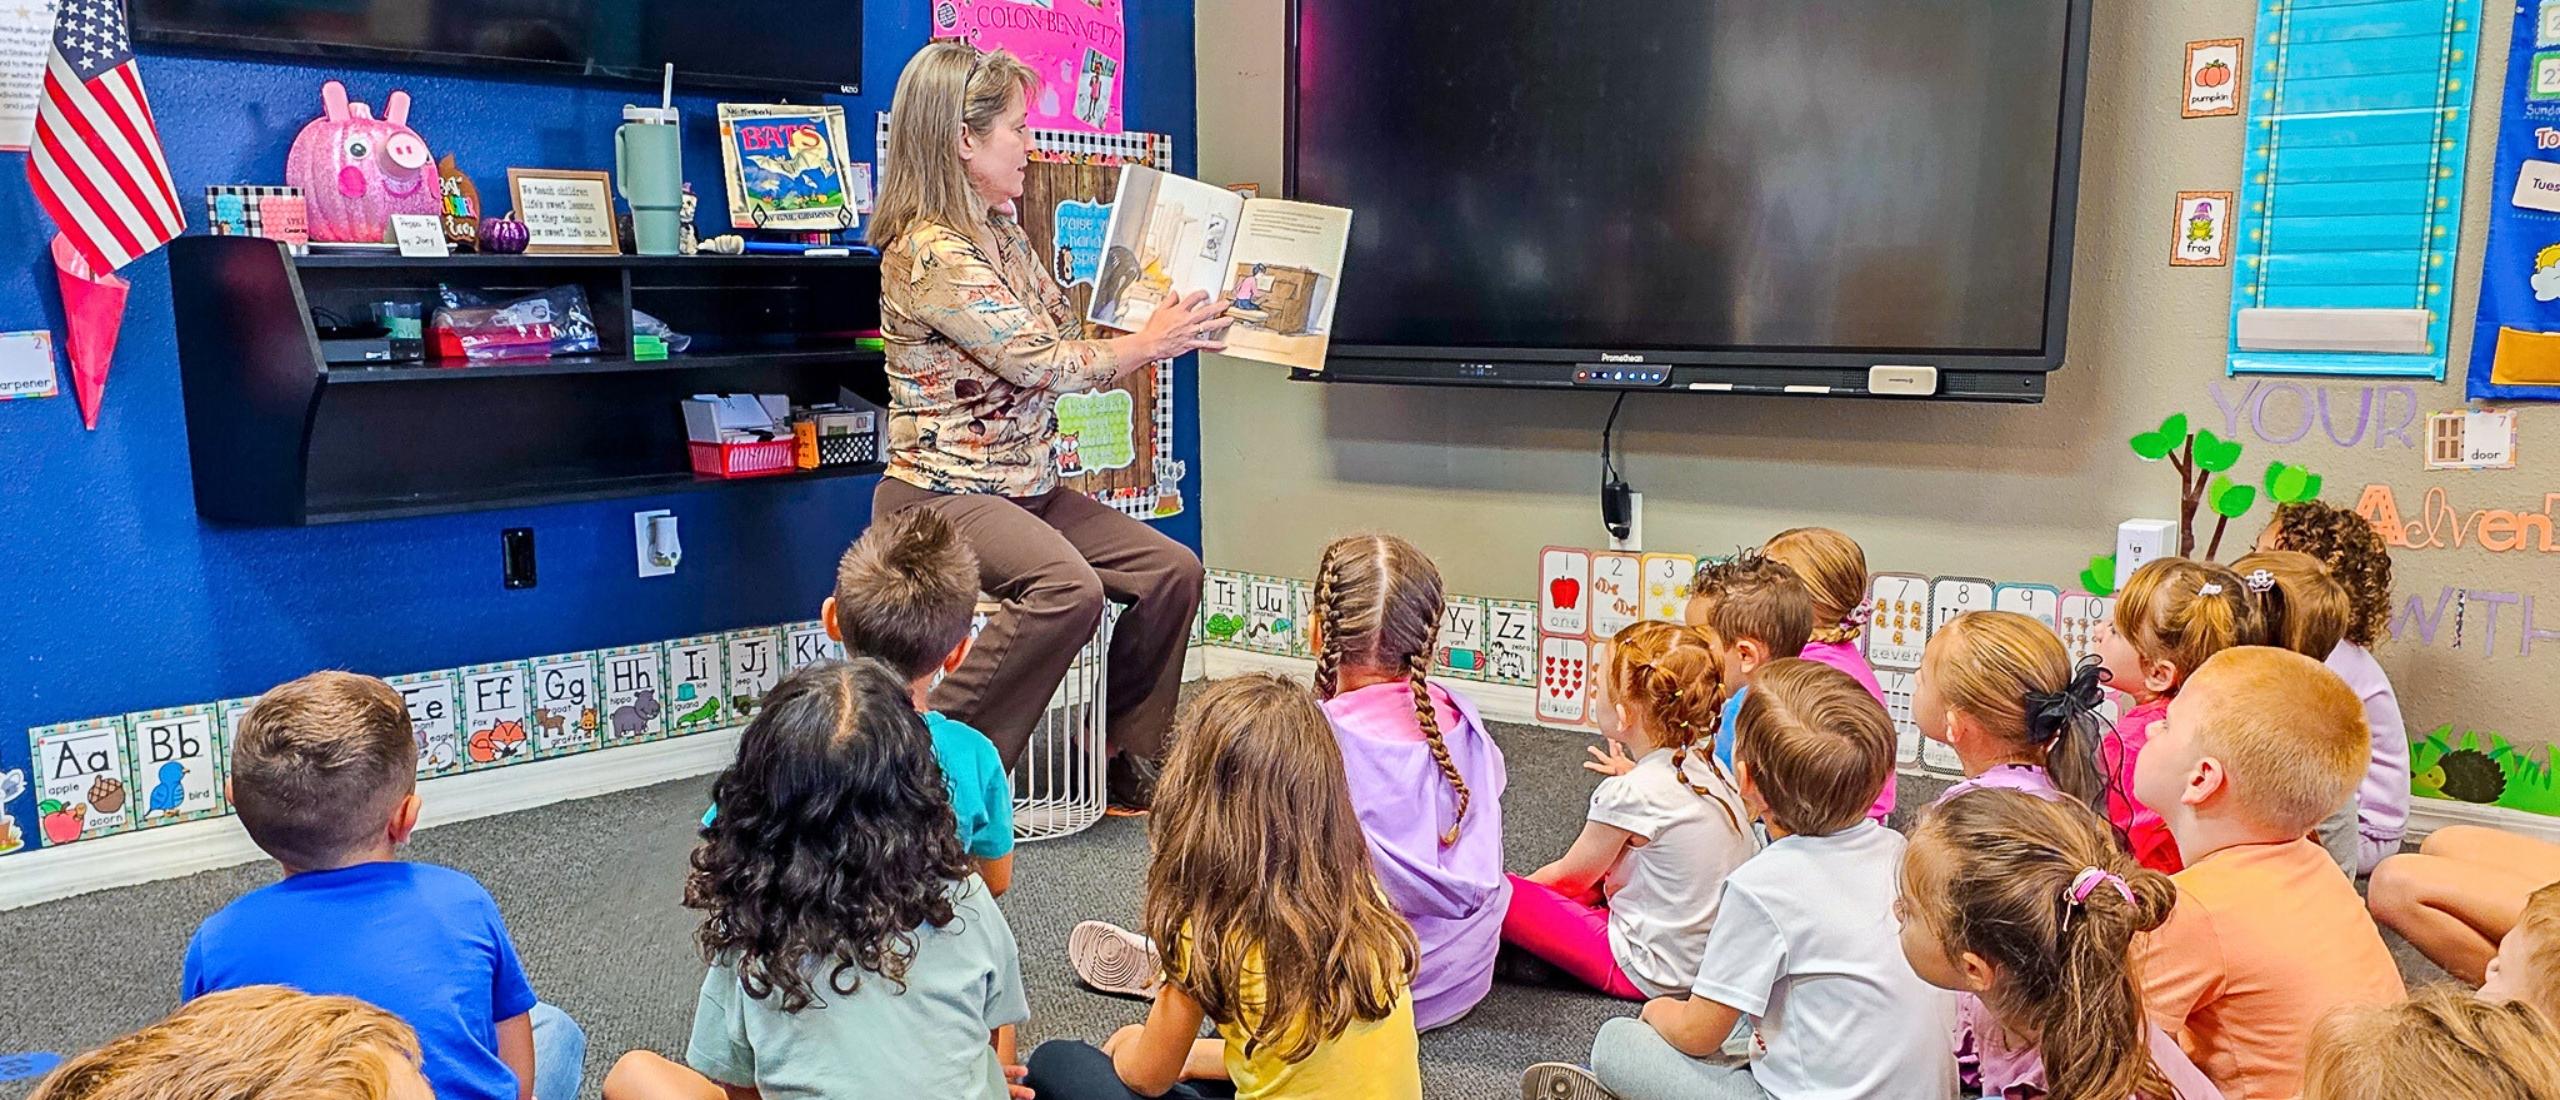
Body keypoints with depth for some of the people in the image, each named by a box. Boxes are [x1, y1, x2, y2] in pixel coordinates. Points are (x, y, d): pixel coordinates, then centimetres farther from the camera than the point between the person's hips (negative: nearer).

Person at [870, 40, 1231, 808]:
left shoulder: (1002, 236, 12)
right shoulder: (930, 253, -19)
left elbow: (1071, 354, 14)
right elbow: (1045, 364, -19)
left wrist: (1174, 337, 5)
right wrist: (1151, 342, -6)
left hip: (1024, 489, 9)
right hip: (943, 496, -9)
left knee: (1171, 570, 1)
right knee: (1069, 589, -33)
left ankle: (1126, 763, 13)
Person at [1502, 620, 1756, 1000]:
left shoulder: (1630, 793, -22)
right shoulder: (1709, 765, -1)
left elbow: (1569, 876, -6)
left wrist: (1521, 887, 10)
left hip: (1654, 974, -9)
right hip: (1716, 951, 9)